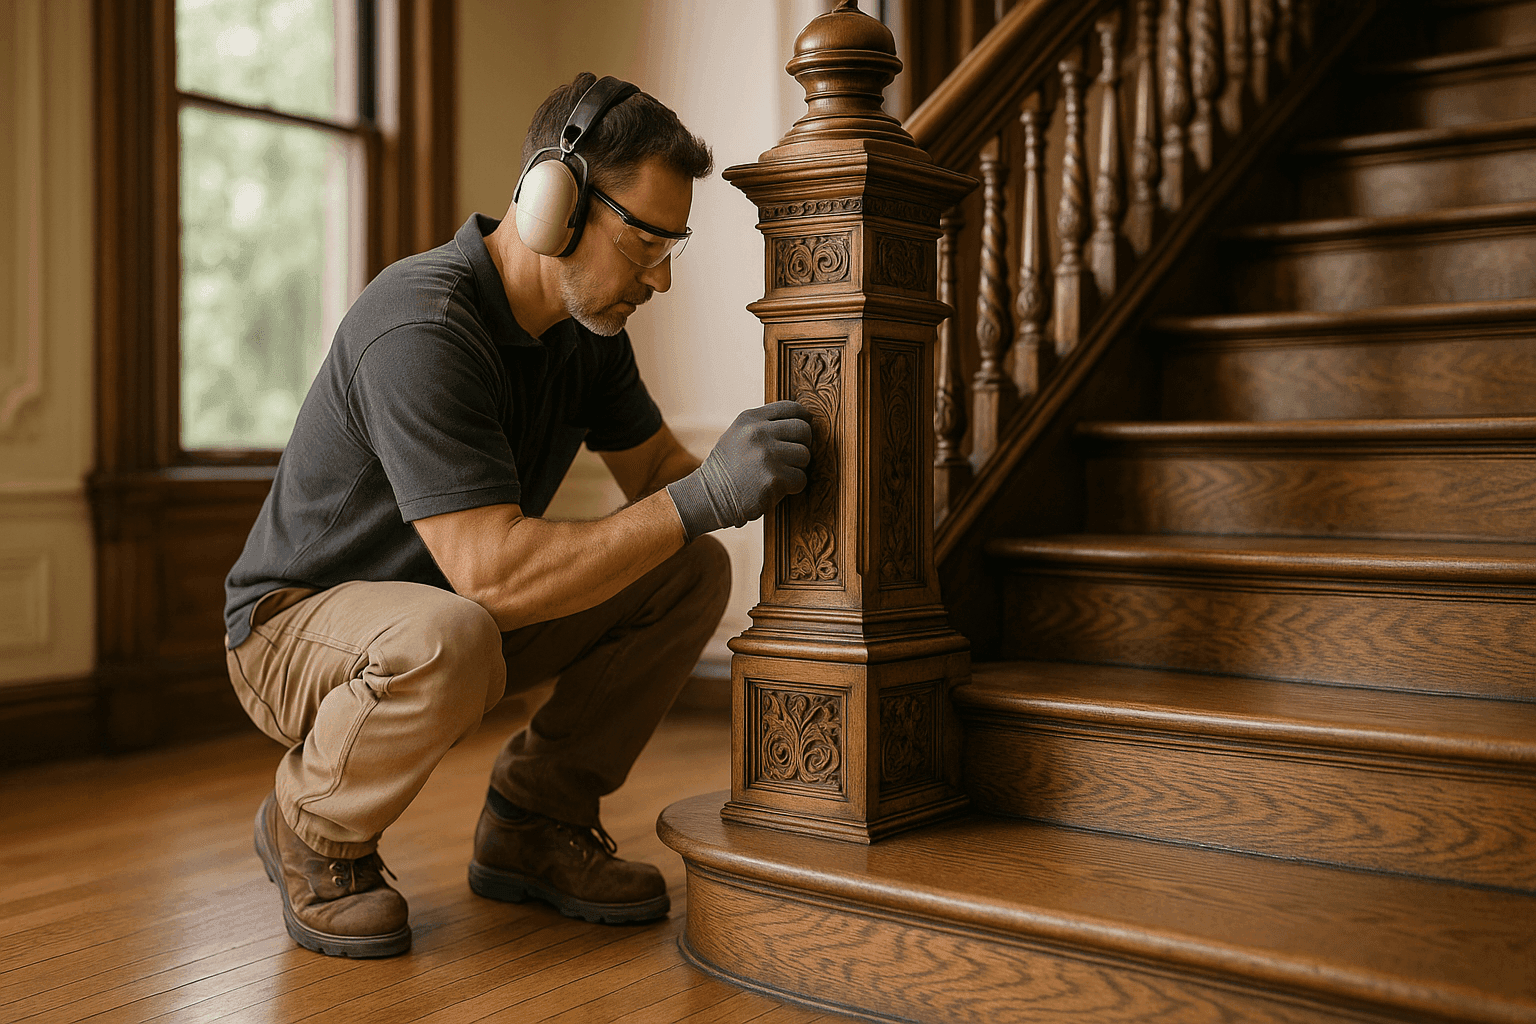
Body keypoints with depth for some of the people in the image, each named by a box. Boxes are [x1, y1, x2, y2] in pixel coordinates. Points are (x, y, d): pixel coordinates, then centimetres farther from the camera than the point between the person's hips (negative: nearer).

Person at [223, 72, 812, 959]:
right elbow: (494, 571, -37)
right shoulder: (420, 329, -31)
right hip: (299, 624, -8)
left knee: (692, 574, -5)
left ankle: (533, 826, 4)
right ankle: (314, 833, -8)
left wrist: (753, 478, -17)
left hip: (451, 602, 8)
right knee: (449, 640, -42)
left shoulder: (586, 322, -3)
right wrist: (701, 496, -38)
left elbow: (656, 471, 5)